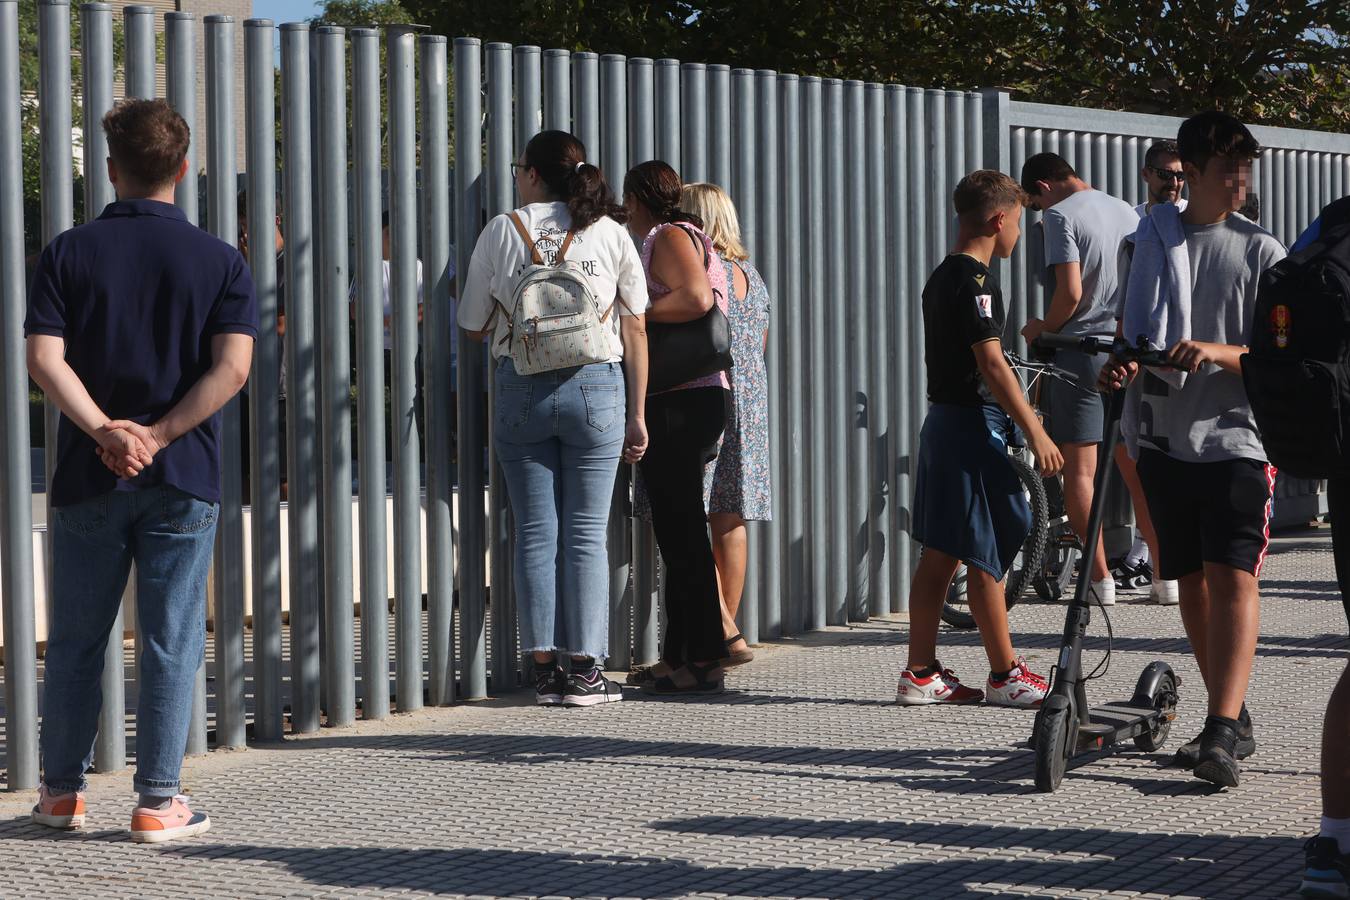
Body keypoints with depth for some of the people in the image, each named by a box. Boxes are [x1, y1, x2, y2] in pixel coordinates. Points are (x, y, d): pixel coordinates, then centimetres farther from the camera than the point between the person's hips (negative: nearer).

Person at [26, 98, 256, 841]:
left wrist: (103, 430, -17)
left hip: (88, 475, 1)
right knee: (170, 641, 4)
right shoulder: (219, 261, 0)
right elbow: (232, 368, -12)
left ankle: (62, 791, 21)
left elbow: (44, 358, -11)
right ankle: (158, 802, 5)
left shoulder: (70, 253, 0)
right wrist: (159, 435, -14)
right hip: (185, 477, -1)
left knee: (75, 640, 12)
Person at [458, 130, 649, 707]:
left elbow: (474, 326, 6)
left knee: (535, 533, 5)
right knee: (585, 534, 3)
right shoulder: (611, 233, 4)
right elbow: (635, 330, 4)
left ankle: (546, 669, 4)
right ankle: (584, 671, 2)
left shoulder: (502, 232, 1)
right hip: (596, 387, 0)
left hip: (521, 389, 0)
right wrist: (636, 414, 9)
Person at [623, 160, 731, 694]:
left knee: (682, 532, -8)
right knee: (677, 531, 12)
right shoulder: (666, 240, 23)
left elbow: (696, 297, -23)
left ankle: (703, 660, -7)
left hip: (681, 403, -11)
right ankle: (679, 653, 17)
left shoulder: (670, 237, -7)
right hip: (685, 404, 11)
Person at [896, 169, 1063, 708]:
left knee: (940, 554, 10)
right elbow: (991, 365, -20)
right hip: (973, 426, -10)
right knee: (987, 556, -2)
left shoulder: (942, 277, 15)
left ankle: (920, 673, 13)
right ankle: (1005, 675, 4)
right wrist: (1036, 433, -19)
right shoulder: (976, 281, -14)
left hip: (943, 421, 10)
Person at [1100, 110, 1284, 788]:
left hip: (1234, 435, -4)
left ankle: (1222, 732, -20)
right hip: (1165, 435, 4)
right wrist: (1122, 366, -9)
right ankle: (1232, 722, 20)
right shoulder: (1153, 240, 10)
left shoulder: (1260, 251, 2)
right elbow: (1137, 334, 14)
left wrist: (1216, 352, -21)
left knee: (1232, 576, -15)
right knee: (1190, 580, 8)